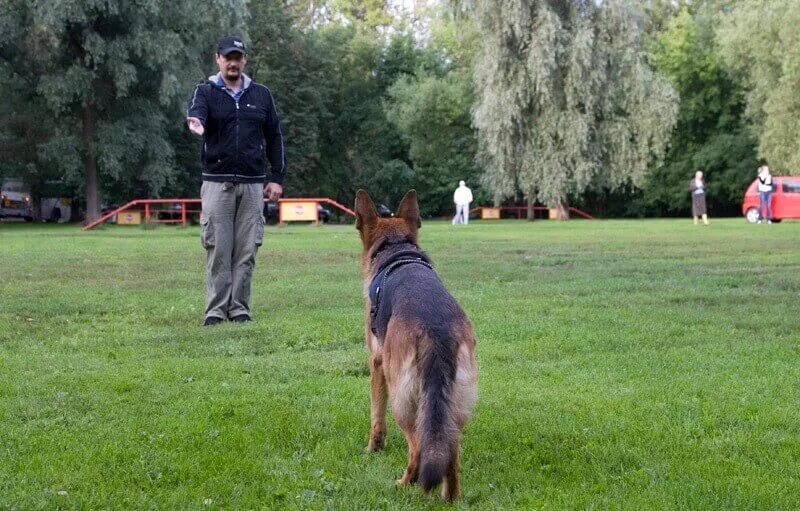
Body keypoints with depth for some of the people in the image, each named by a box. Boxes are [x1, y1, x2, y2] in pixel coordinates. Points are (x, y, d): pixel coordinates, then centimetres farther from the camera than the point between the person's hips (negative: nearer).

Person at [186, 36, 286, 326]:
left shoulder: (261, 95, 12)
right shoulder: (205, 92, 4)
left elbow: (274, 137, 15)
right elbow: (196, 113, -19)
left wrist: (277, 177, 7)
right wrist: (195, 123, -44)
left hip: (253, 184, 2)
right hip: (216, 182, -2)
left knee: (246, 251, 2)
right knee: (218, 250, -3)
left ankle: (240, 309, 8)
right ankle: (216, 310, 2)